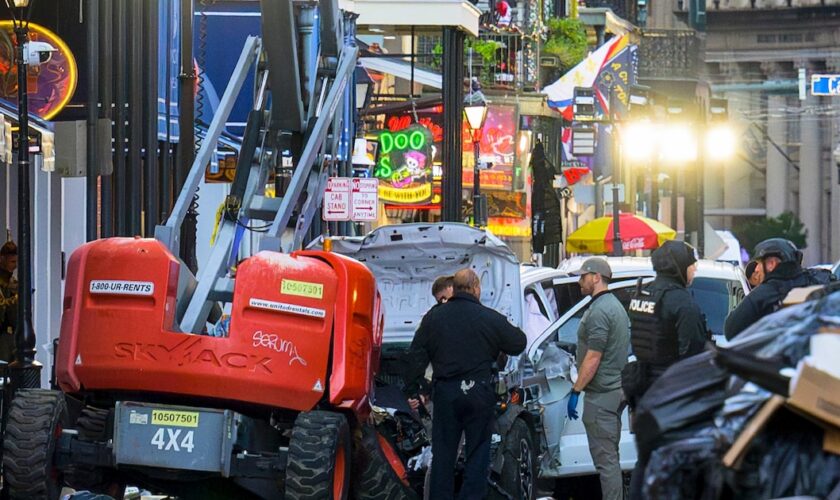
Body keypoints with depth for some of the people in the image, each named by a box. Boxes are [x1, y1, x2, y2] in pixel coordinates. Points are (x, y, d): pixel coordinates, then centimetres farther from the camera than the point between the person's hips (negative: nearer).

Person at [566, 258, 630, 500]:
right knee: (610, 455, 16)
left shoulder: (599, 311, -16)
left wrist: (575, 391, -16)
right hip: (617, 389, 11)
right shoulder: (615, 305, 17)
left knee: (604, 457, -8)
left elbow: (593, 358, -21)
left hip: (601, 394, -11)